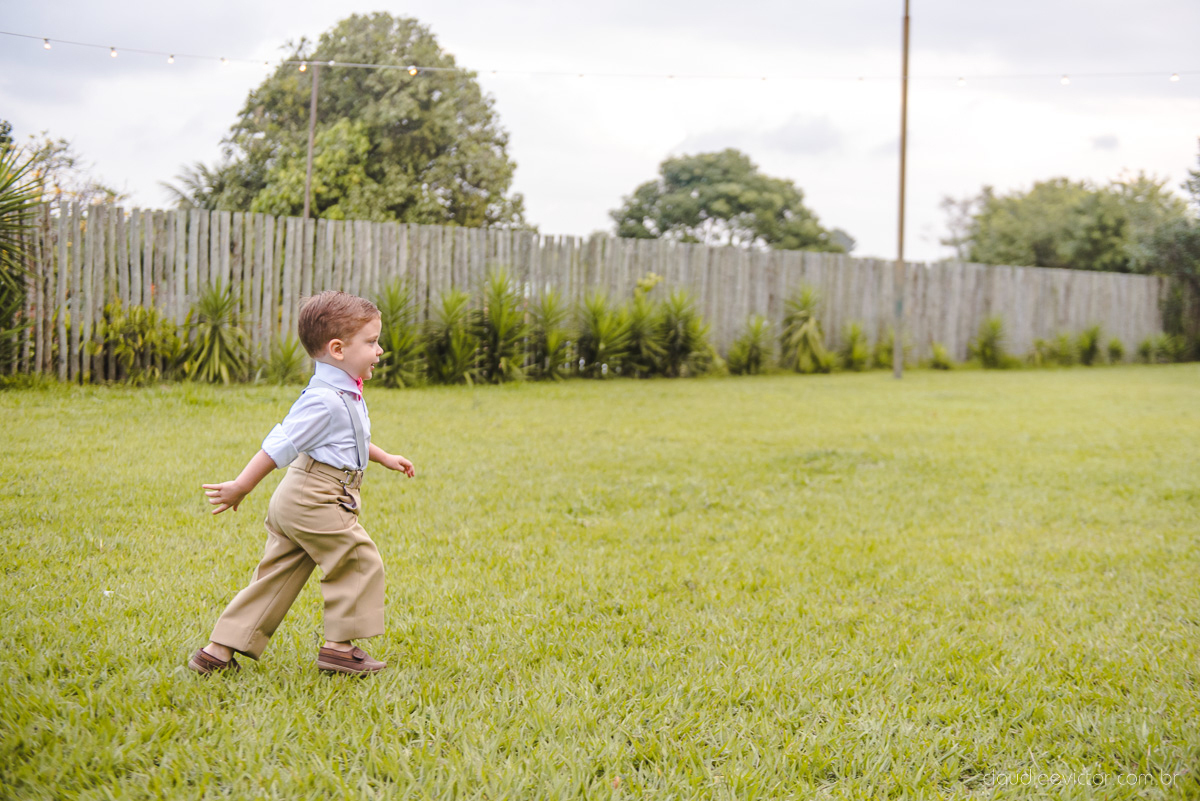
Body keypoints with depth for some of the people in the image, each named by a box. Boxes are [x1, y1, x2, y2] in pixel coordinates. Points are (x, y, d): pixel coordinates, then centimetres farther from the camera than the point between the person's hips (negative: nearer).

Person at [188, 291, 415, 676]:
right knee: (360, 562, 0)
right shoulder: (325, 400, -20)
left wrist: (384, 457, 37)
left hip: (294, 502, 10)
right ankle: (339, 646, 8)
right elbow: (280, 444, -20)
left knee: (277, 576, 11)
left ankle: (219, 650, 13)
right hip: (315, 501, -10)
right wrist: (241, 487, -18)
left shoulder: (343, 394, 14)